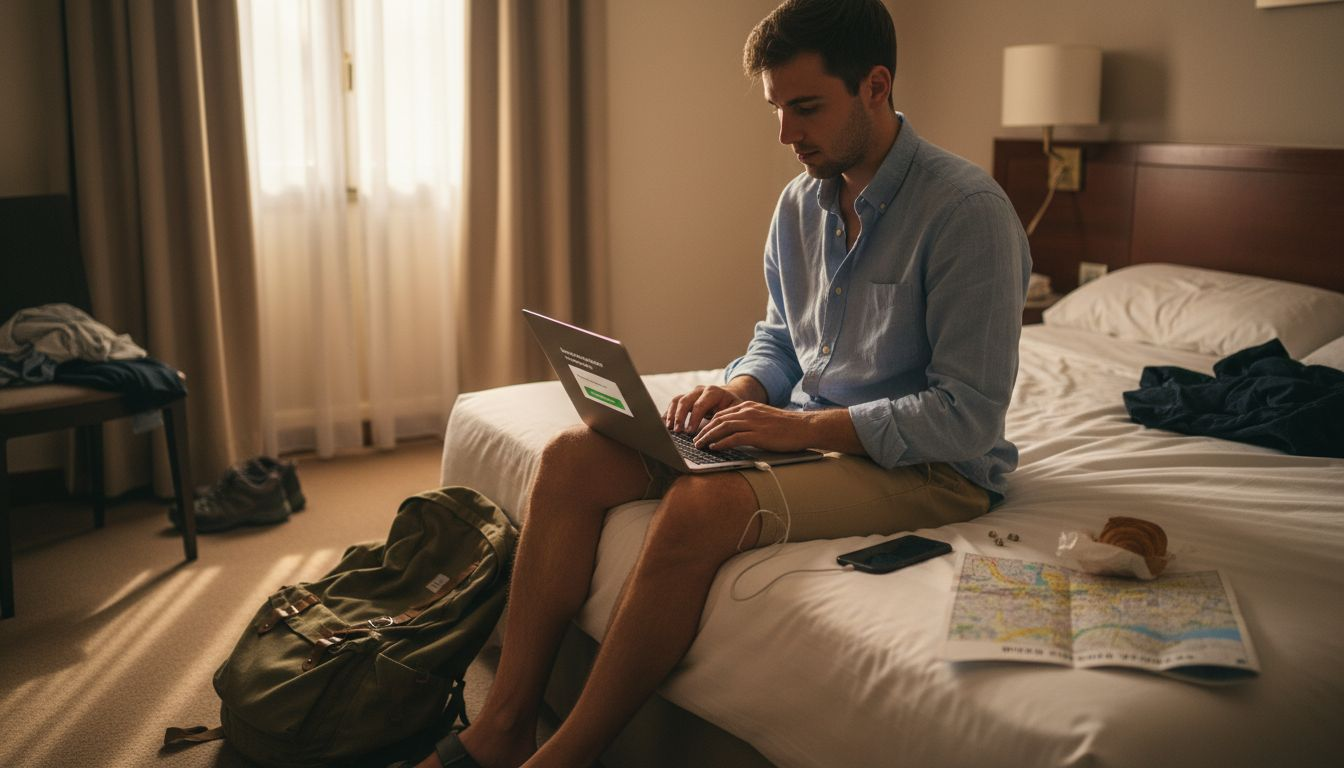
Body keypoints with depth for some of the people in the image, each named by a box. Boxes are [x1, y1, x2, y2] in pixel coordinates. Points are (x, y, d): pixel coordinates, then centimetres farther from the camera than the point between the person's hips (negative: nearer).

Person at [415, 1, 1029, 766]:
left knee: (702, 504, -35)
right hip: (804, 431, 8)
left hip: (926, 467, -7)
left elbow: (968, 415, -19)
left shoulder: (968, 210, -17)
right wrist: (740, 389, -3)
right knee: (574, 456, -11)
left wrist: (805, 425, -22)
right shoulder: (802, 200, 7)